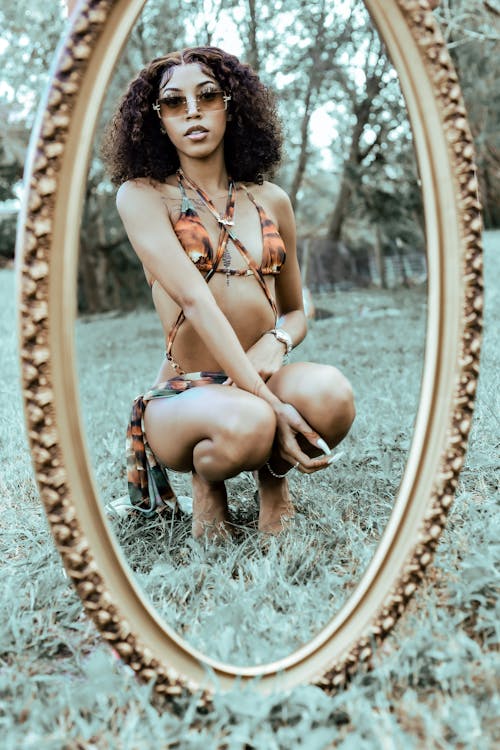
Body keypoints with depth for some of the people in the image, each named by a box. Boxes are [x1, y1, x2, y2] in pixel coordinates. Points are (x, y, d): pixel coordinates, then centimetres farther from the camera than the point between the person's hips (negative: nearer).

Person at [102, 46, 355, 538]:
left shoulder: (270, 201, 12)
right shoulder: (142, 196, -3)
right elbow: (195, 300, -17)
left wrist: (277, 343, -8)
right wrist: (269, 402, -28)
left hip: (263, 379, 3)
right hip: (182, 397, -3)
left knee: (330, 392, -32)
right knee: (246, 423, -38)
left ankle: (273, 479, 2)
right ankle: (207, 482, 0)